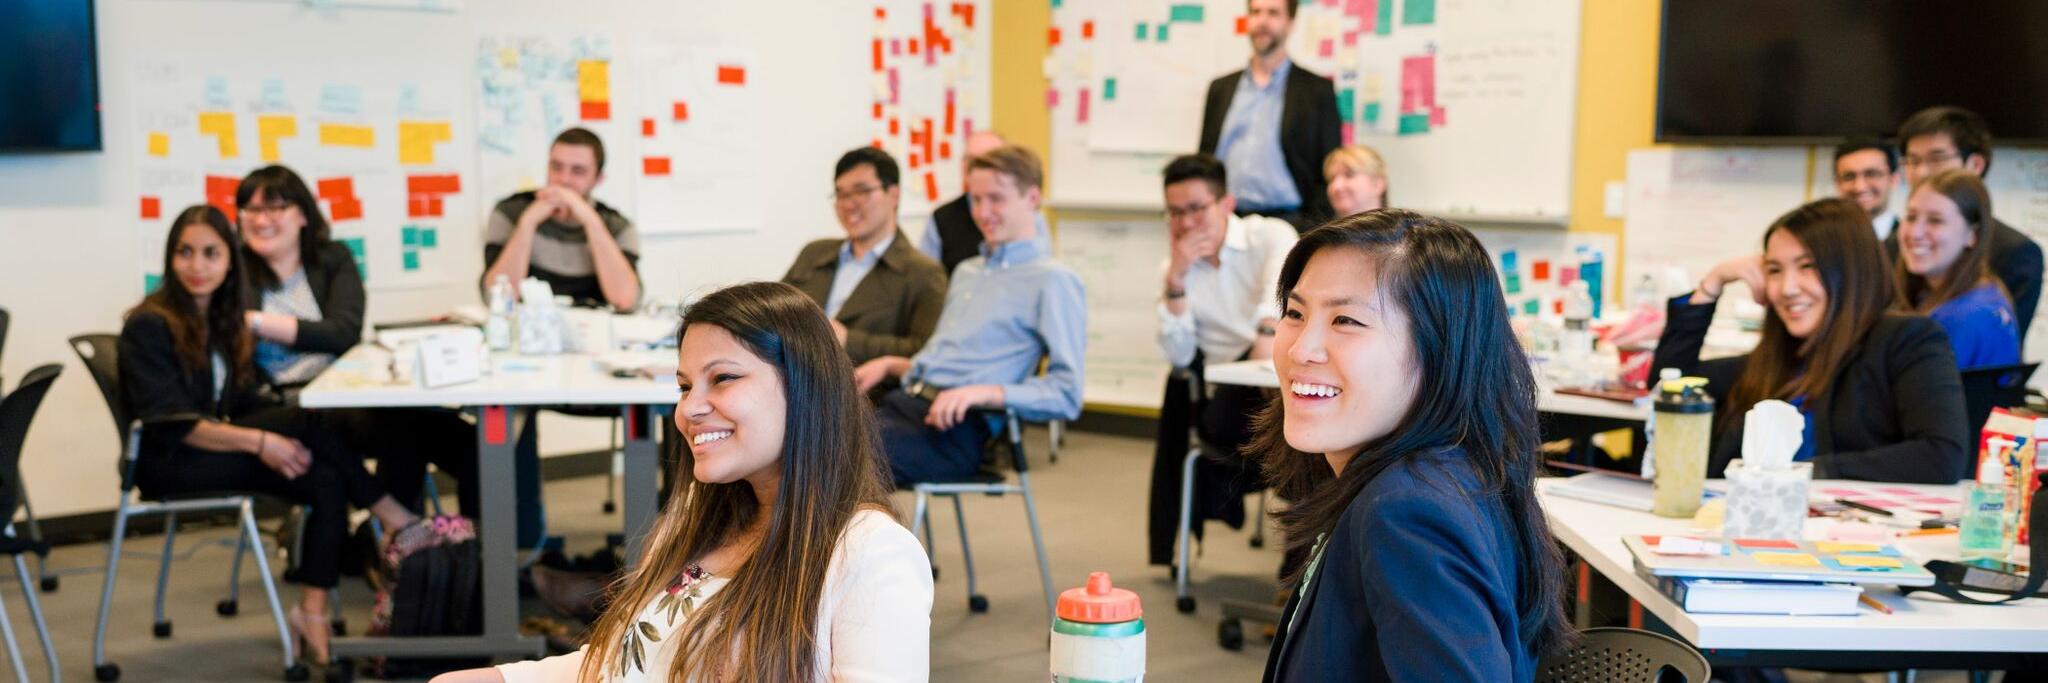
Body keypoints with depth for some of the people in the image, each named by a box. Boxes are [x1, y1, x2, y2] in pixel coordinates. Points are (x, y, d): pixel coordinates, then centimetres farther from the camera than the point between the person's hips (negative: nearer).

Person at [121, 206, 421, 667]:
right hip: (169, 465, -7)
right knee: (309, 424, -25)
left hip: (214, 451, 7)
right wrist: (258, 442, -27)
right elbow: (169, 424, -18)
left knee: (328, 481, -21)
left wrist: (282, 440, -10)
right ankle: (398, 523, -17)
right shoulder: (149, 326, -10)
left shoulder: (222, 320, 14)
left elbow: (245, 401, 11)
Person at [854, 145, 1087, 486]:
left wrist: (984, 392, -21)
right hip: (903, 402, 8)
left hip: (959, 431, -8)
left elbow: (1067, 395, -9)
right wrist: (890, 364, 14)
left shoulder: (1052, 281, 0)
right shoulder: (966, 272, 27)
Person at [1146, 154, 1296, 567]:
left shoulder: (1270, 235, 10)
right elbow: (1180, 357, 6)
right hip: (1232, 391, 2)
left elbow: (1282, 281, -15)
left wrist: (1269, 331, -36)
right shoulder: (1175, 270, 19)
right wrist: (1176, 279, -2)